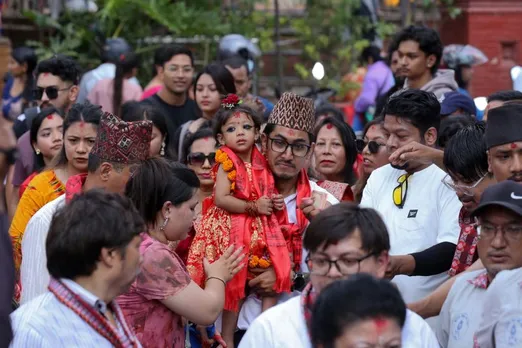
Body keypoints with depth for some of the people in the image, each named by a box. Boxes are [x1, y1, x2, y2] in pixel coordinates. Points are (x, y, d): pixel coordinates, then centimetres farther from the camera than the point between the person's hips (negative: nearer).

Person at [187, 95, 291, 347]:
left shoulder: (261, 163, 8)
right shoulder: (227, 163, -10)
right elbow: (221, 199, -20)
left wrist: (274, 203, 1)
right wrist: (254, 207, -20)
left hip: (261, 231, 6)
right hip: (232, 230, -6)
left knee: (272, 278, 0)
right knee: (234, 284, -3)